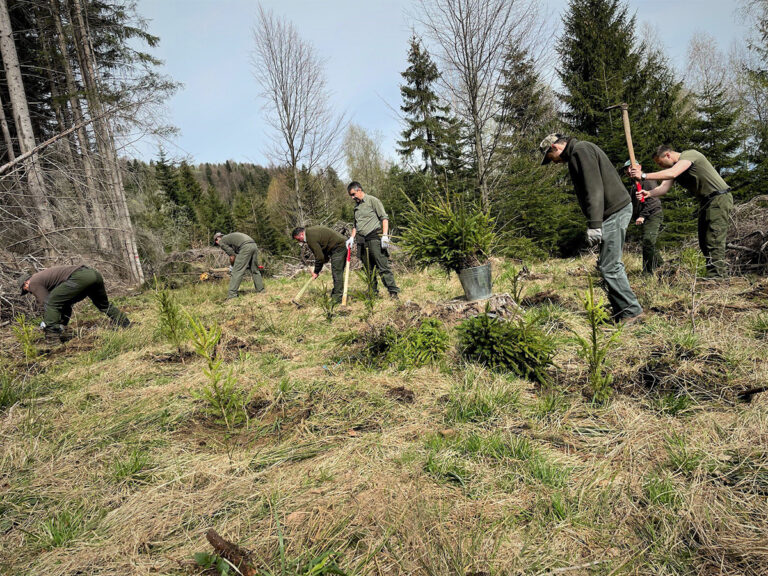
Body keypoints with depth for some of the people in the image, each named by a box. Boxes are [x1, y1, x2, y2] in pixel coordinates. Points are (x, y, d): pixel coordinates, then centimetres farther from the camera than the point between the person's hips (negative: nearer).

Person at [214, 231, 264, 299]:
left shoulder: (221, 241, 12)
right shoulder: (230, 237, 36)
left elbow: (232, 256, 6)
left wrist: (233, 265, 25)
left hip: (246, 247, -8)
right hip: (254, 245, 8)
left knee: (237, 271, -5)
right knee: (255, 270, 19)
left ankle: (232, 295, -7)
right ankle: (261, 291, 24)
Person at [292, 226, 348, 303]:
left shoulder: (311, 238, -19)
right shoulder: (310, 231, 12)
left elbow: (319, 257, -17)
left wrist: (316, 272, -6)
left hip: (339, 247, -10)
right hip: (342, 244, 10)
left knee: (337, 273, -9)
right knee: (338, 272, 15)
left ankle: (337, 298, -7)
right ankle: (336, 294, 22)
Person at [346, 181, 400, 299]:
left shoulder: (372, 200, 0)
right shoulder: (356, 206, 20)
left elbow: (384, 218, -6)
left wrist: (385, 235, -15)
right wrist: (352, 237, 12)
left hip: (375, 238, -7)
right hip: (362, 241, 7)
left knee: (383, 267, -11)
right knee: (369, 269, 8)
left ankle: (393, 292, -11)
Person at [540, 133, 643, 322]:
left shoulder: (580, 150, -9)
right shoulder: (578, 152, 23)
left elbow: (594, 188, -20)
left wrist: (594, 224, -24)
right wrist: (596, 222, 18)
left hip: (614, 212, -11)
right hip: (617, 209, 11)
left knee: (609, 267, -8)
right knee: (610, 265, 13)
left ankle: (631, 311, 0)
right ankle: (620, 311, 18)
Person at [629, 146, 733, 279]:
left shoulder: (689, 155, -14)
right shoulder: (673, 167, 11)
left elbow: (672, 174, -31)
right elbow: (664, 187, -5)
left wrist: (644, 176, -33)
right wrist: (649, 193, -26)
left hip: (719, 199, -10)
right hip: (705, 202, 10)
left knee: (714, 241, -14)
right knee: (704, 242, 9)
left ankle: (717, 276, -14)